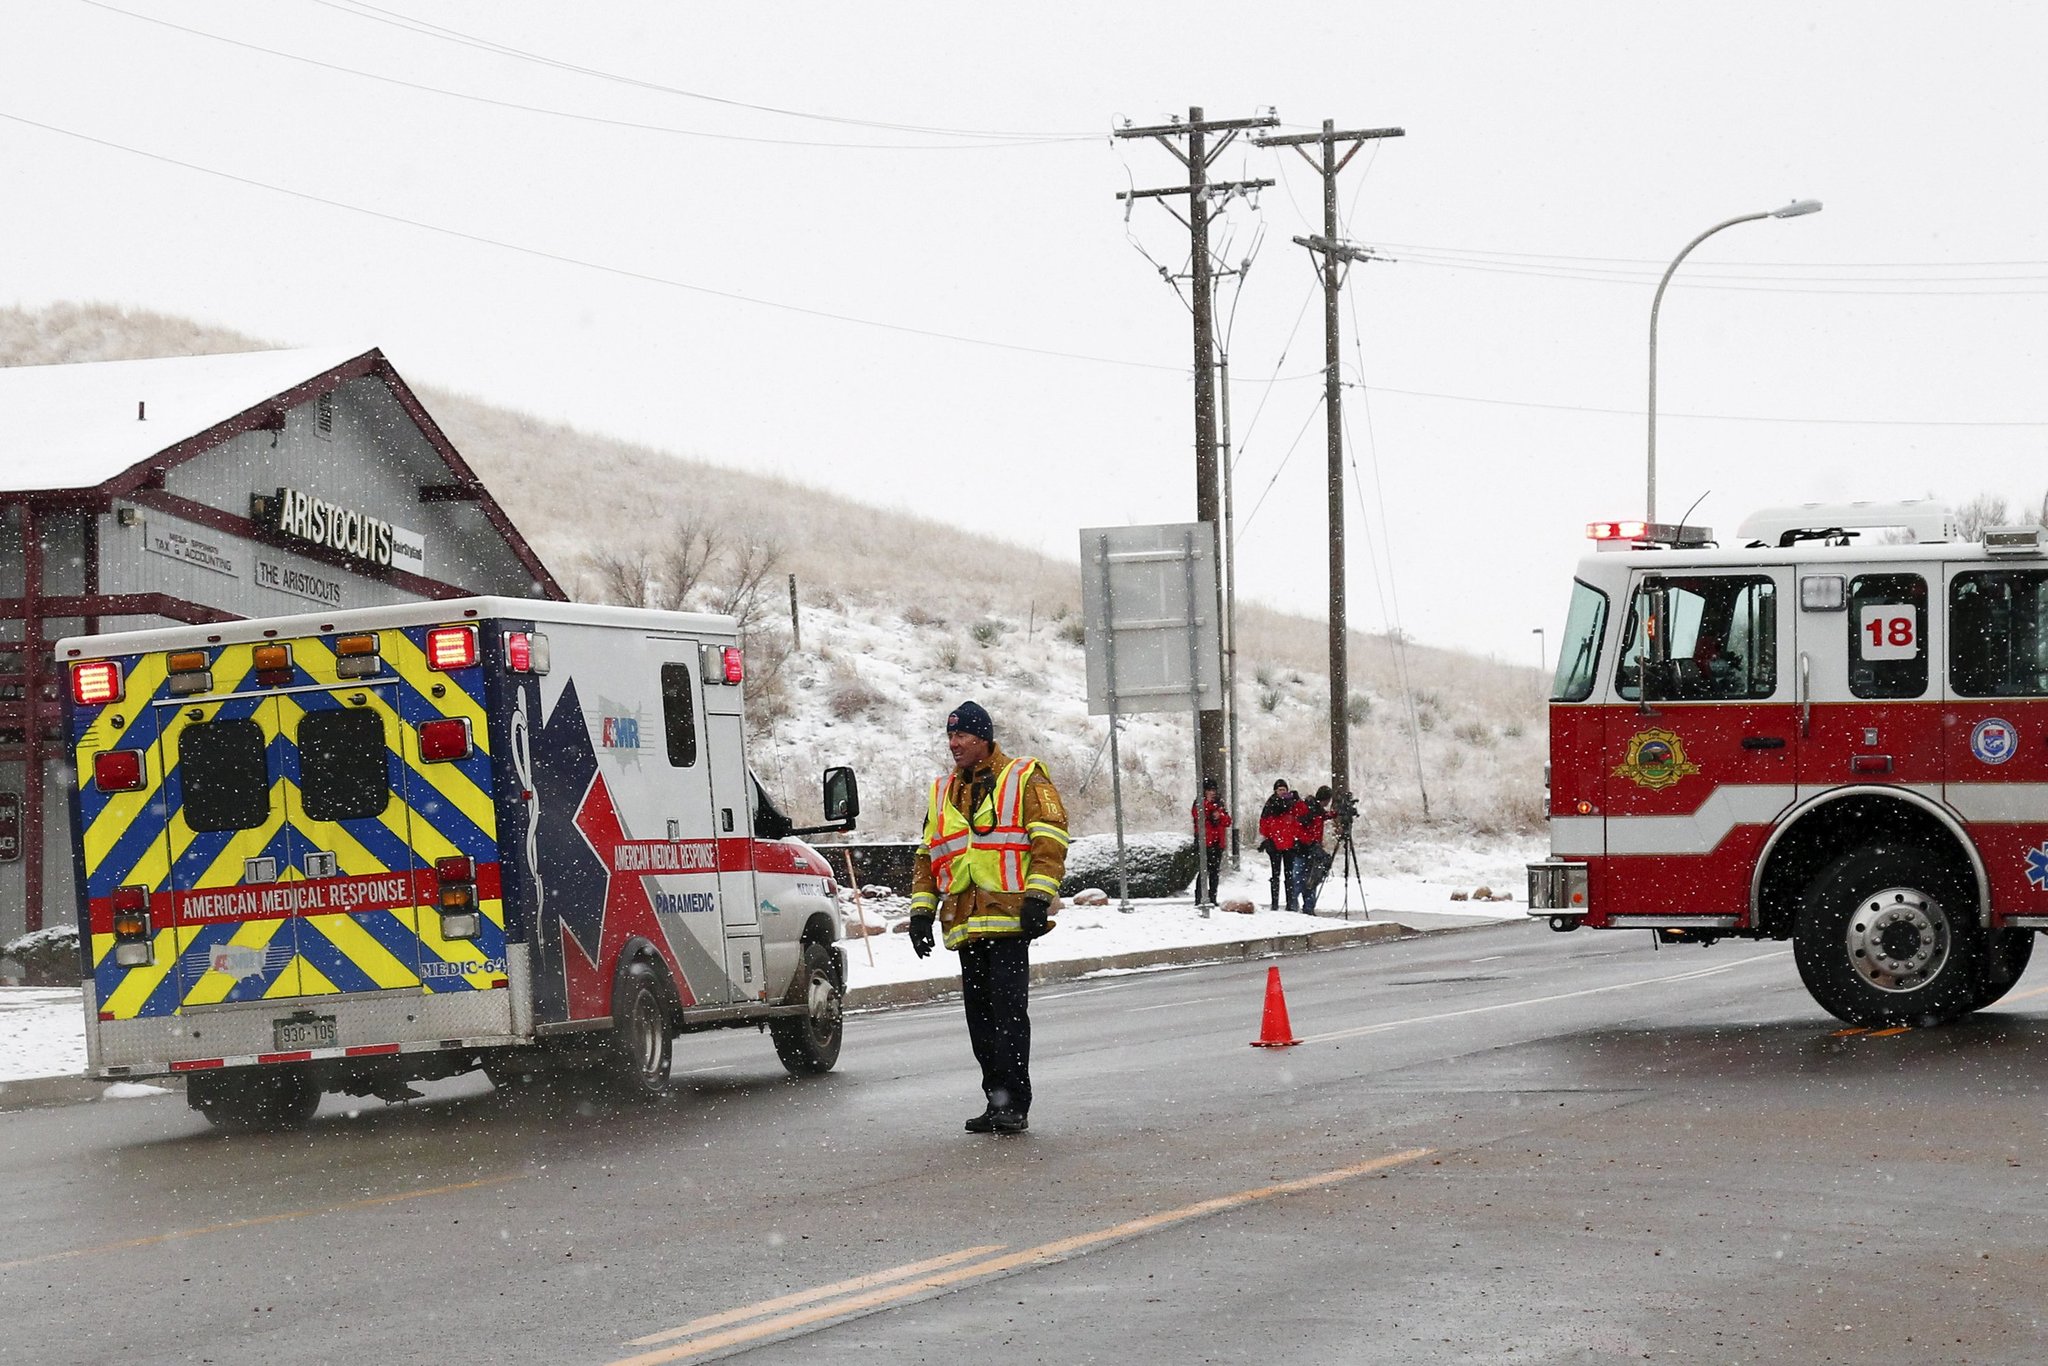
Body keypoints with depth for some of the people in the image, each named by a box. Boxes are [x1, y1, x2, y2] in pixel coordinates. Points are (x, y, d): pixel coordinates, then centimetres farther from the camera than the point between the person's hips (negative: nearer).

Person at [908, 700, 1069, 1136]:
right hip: (965, 924, 7)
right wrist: (921, 909, 16)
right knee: (979, 1015, 6)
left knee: (1008, 1010, -11)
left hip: (1009, 918, -6)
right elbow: (927, 855, 25)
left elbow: (1050, 839, -5)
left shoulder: (1025, 780, 3)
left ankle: (1014, 1104, -11)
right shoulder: (942, 792, 21)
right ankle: (996, 1100, 12)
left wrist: (1038, 895, -14)